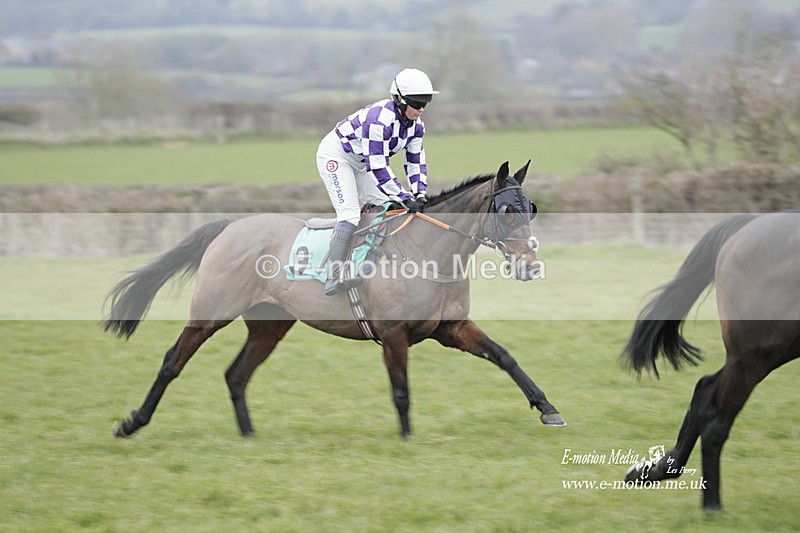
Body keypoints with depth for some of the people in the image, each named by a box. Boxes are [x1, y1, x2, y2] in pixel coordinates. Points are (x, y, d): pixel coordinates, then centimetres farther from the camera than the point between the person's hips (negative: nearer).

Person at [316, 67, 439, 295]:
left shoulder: (415, 124, -8)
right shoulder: (379, 120, -36)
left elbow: (415, 160, 1)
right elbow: (378, 167, -36)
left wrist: (420, 192, -14)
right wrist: (405, 198, -34)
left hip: (360, 163, 9)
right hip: (335, 156, -9)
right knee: (350, 212, -21)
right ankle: (334, 276, -26)